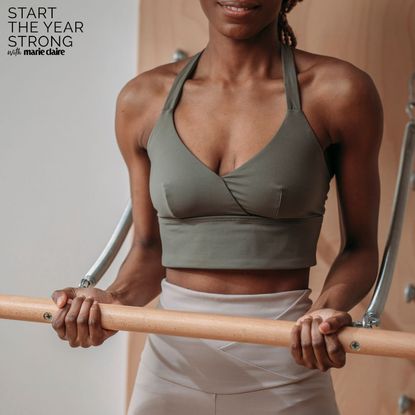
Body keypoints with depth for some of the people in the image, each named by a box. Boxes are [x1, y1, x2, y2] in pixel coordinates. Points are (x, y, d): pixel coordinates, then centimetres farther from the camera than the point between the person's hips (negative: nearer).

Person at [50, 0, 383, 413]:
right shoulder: (143, 100, 1)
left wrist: (328, 308, -18)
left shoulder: (339, 92, -6)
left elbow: (360, 246, 0)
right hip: (171, 361, 2)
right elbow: (149, 248, 9)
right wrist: (113, 301, -9)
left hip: (283, 371, -2)